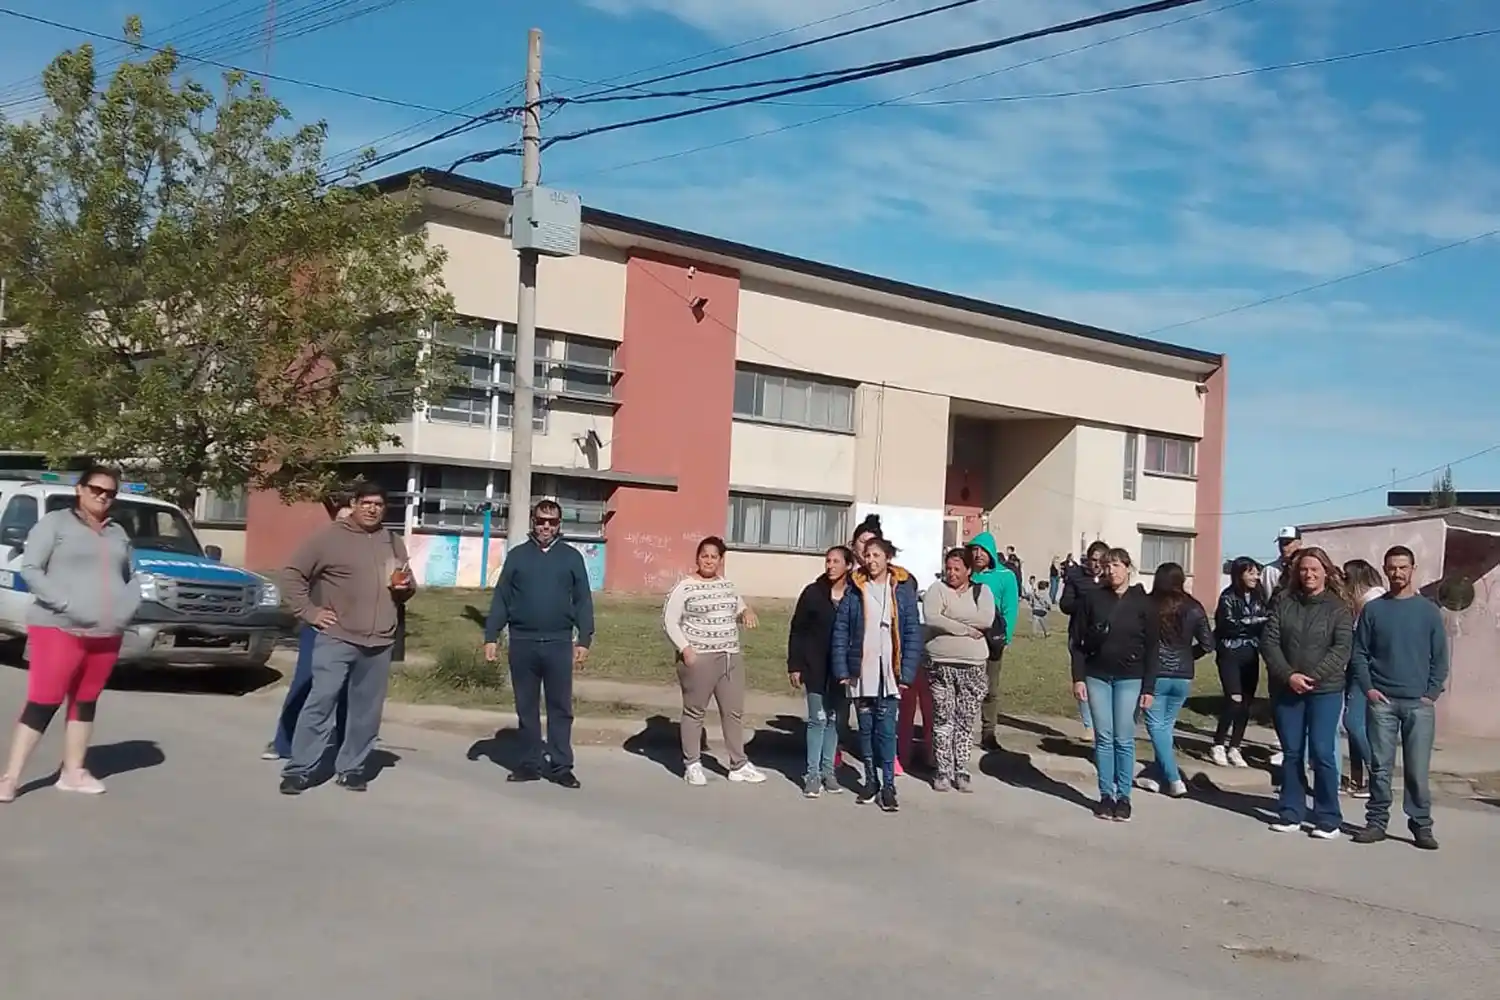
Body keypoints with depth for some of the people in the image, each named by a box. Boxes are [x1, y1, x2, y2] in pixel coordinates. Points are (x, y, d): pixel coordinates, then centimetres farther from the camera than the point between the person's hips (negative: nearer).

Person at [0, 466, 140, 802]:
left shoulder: (118, 533, 16)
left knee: (85, 702, 12)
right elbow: (29, 569, -8)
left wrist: (129, 604, 1)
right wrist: (65, 604, -17)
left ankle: (73, 772, 20)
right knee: (42, 703, -7)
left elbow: (131, 577, 22)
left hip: (107, 634, 6)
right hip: (59, 628, -5)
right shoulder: (54, 523, -1)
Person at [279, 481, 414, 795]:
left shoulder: (393, 542, 14)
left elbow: (406, 589, 24)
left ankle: (352, 768, 19)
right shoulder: (330, 537, -2)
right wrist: (308, 611, -7)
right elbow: (294, 572, -1)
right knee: (321, 702, -8)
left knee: (367, 710, 8)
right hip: (336, 638, -5)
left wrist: (406, 587, 1)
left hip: (379, 642, 5)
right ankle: (298, 770, -3)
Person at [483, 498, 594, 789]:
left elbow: (583, 601, 5)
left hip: (559, 643, -1)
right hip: (522, 642, 1)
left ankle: (561, 765, 7)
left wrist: (584, 640, -2)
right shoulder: (517, 555, 7)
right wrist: (491, 637, 0)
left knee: (560, 708, 2)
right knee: (526, 708, 7)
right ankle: (530, 763, 15)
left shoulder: (572, 557, 5)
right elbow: (500, 599, 6)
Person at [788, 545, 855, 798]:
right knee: (818, 719, -2)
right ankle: (812, 774, 4)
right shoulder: (813, 592, -2)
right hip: (816, 667, -1)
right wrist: (794, 665, -4)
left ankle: (828, 771, 20)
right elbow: (797, 631, 0)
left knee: (835, 719, 9)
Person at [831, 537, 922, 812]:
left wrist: (907, 673, -8)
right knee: (866, 728, 10)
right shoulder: (854, 589, 3)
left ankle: (888, 785, 4)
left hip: (889, 673, -2)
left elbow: (913, 633, -1)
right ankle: (871, 781, 21)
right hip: (861, 671, 2)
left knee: (886, 729, -2)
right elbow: (840, 630, 2)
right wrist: (842, 670, -5)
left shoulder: (903, 589, 0)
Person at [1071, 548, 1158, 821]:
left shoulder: (1144, 604, -2)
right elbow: (1079, 641, 2)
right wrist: (1078, 678, -3)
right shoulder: (1093, 598, 0)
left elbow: (1152, 649, -1)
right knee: (1103, 737, 5)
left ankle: (1124, 797, 11)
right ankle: (1106, 795, 12)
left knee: (1124, 739, 2)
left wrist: (1148, 688, -5)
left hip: (1129, 679, -1)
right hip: (1097, 676, 1)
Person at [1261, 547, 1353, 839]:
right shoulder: (1283, 602, 6)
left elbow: (1343, 648, -9)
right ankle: (1290, 814, 16)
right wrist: (1289, 675, -11)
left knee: (1322, 753, -5)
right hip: (1286, 689, 3)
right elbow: (1269, 641, 1)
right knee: (1291, 753, 9)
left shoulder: (1338, 607, -1)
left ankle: (1328, 818, 4)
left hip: (1325, 690, -3)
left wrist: (1314, 676, -18)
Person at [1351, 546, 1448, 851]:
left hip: (1419, 703, 0)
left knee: (1418, 769, 0)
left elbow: (1440, 657, 6)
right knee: (1380, 766, 2)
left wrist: (1432, 693, -4)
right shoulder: (1373, 609, 6)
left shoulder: (1429, 611, 6)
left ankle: (1421, 825, 8)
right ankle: (1376, 822, 9)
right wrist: (1368, 688, -6)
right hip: (1382, 701, 0)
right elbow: (1359, 653, 6)